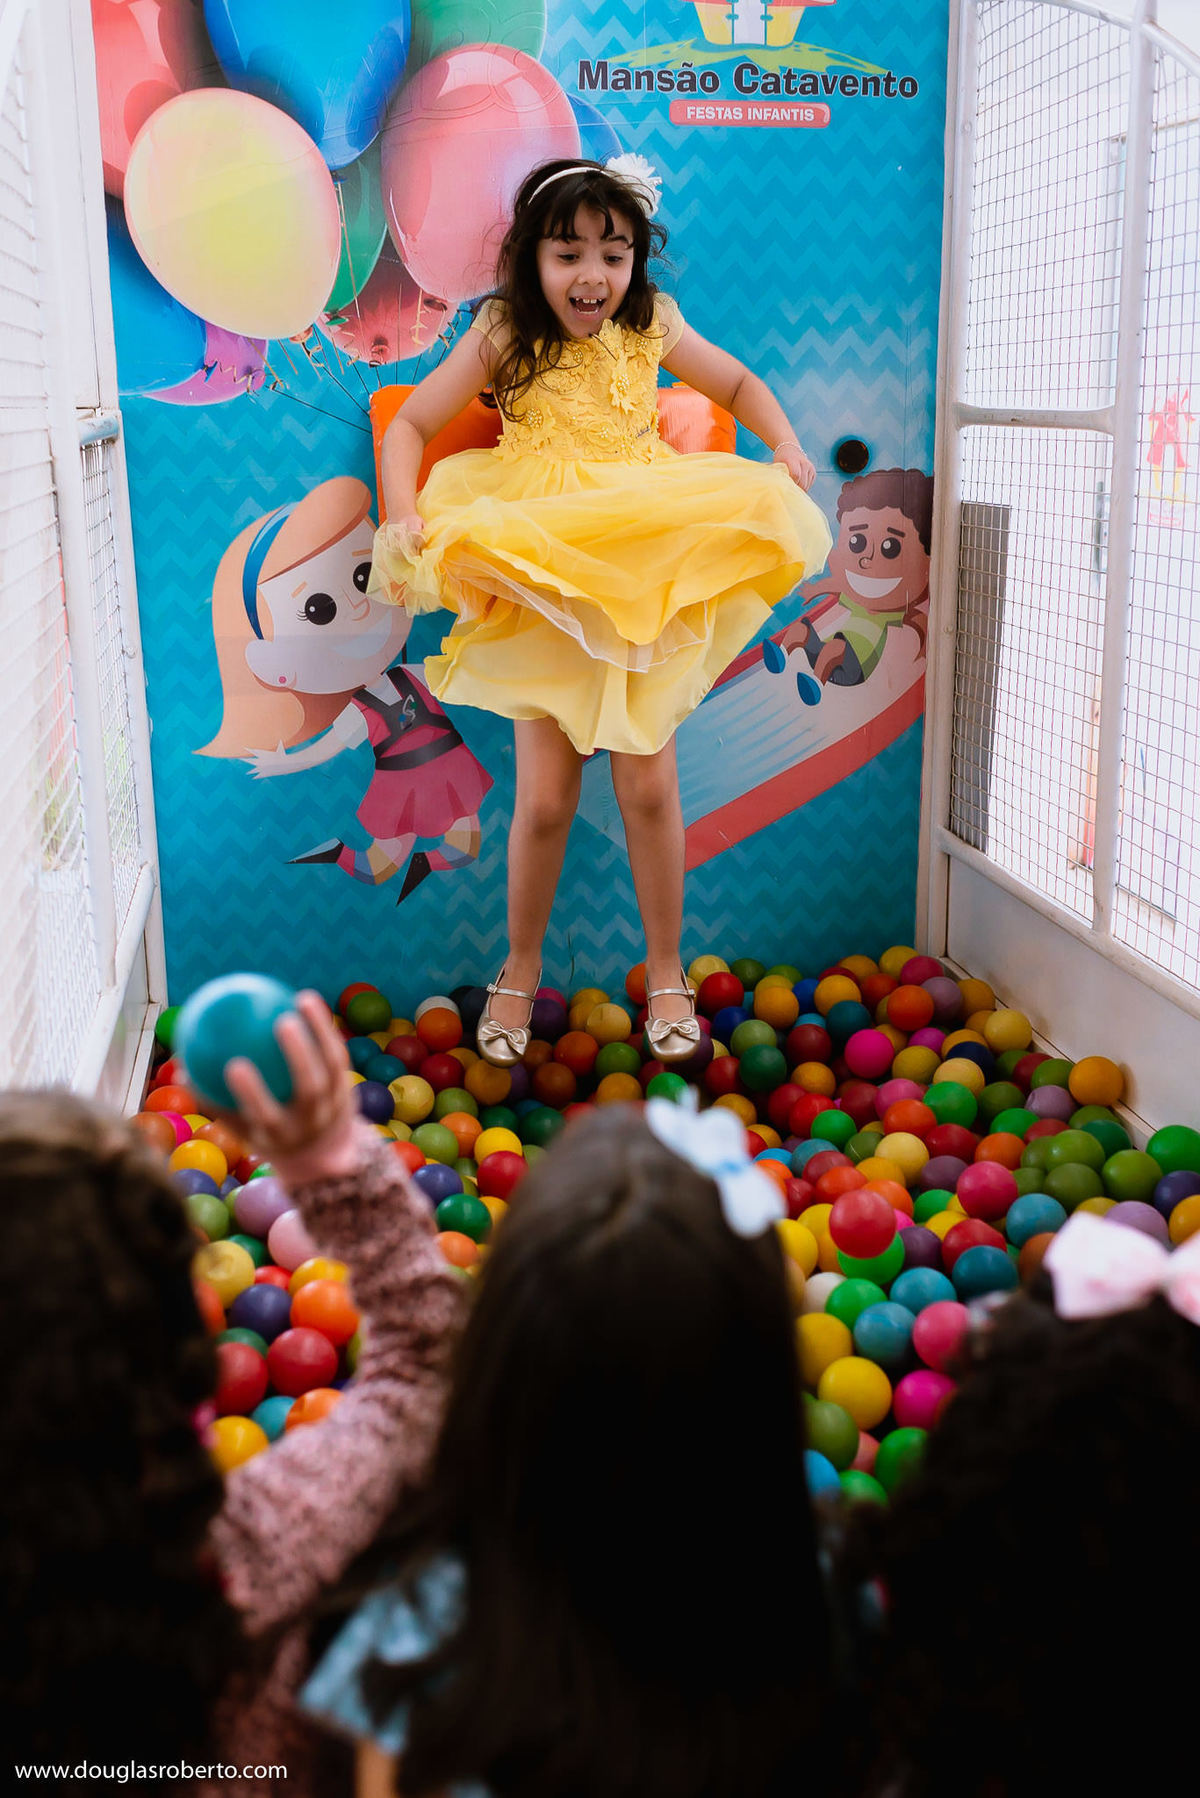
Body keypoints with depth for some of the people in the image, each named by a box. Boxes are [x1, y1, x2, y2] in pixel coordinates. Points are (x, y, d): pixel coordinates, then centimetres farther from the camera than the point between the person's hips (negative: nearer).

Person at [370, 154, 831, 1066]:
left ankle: (666, 973, 18)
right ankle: (520, 973, 21)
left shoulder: (652, 327, 4)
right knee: (545, 798, -2)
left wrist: (785, 447, 0)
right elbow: (410, 425, 2)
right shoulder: (502, 337, -1)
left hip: (647, 574, 1)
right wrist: (404, 517, -16)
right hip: (542, 590, -1)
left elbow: (739, 385, 19)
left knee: (649, 784, 0)